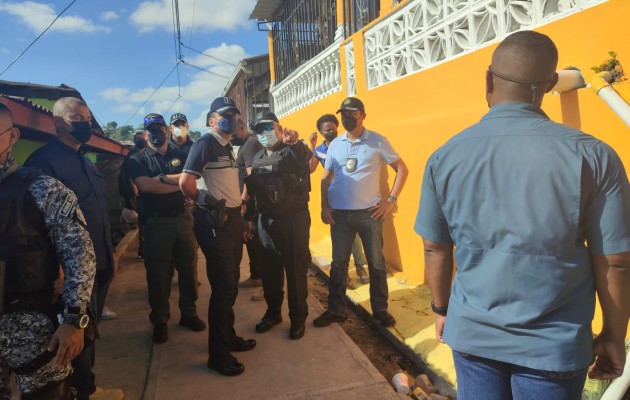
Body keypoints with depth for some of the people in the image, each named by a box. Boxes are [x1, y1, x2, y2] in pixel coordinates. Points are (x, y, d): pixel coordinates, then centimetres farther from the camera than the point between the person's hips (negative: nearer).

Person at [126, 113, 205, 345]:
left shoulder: (181, 156, 12)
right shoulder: (138, 160, 4)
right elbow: (144, 185, -14)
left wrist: (162, 178, -13)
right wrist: (177, 183, -11)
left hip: (183, 218, 3)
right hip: (156, 222, -2)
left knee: (188, 267, 9)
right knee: (158, 272, 5)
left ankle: (188, 313, 25)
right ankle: (160, 321, 19)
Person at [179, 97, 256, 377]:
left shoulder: (228, 147, 16)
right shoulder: (205, 144, -13)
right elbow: (186, 181, -24)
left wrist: (238, 207, 13)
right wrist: (206, 204, -10)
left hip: (233, 219, 9)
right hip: (215, 223, -9)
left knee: (231, 283, 17)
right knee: (223, 286, -3)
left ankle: (228, 336, 34)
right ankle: (218, 354, 11)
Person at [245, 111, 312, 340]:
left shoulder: (293, 152, -6)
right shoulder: (257, 158, 13)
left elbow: (305, 157, -31)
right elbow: (251, 189, 17)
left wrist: (295, 143, -52)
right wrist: (247, 217, 13)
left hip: (294, 218, -5)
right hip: (267, 220, 6)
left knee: (295, 269, 4)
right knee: (269, 269, 14)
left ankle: (298, 317, 19)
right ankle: (273, 312, 32)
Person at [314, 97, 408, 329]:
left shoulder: (378, 141, -2)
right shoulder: (335, 144, 7)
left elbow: (402, 169, 1)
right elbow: (326, 178, 12)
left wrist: (391, 200, -5)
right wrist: (324, 207, 2)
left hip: (369, 212, -2)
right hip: (339, 213, 3)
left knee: (376, 263, 8)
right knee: (339, 263, 10)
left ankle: (380, 310, 25)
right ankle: (335, 310, 24)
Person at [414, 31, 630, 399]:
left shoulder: (445, 156, -8)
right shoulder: (593, 156, -13)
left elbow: (435, 248, 0)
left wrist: (441, 309, 15)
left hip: (472, 331, 2)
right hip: (554, 342, -1)